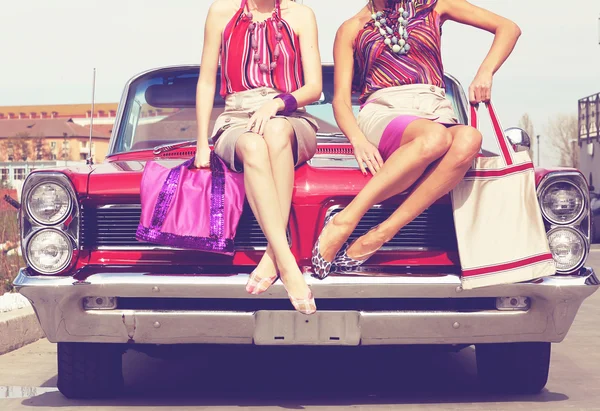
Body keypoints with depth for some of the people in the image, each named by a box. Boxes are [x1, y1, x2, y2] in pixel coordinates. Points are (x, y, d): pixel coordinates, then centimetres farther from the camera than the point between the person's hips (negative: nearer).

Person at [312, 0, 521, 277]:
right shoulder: (351, 30, 16)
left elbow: (508, 28, 17)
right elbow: (341, 99, 6)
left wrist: (485, 73, -2)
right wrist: (359, 141, -16)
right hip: (381, 113, -2)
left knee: (469, 139, -37)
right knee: (437, 136, -40)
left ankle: (377, 237, -38)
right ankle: (344, 222, -38)